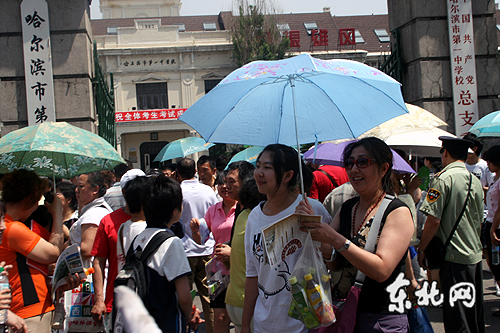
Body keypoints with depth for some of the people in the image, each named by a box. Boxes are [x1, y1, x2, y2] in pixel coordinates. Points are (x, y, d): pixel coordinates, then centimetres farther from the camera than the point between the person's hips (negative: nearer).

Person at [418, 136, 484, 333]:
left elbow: (433, 220, -16)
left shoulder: (444, 178, -13)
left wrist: (421, 249, -6)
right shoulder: (475, 181, 10)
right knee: (475, 314, 17)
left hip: (455, 257, -7)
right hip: (475, 254, 8)